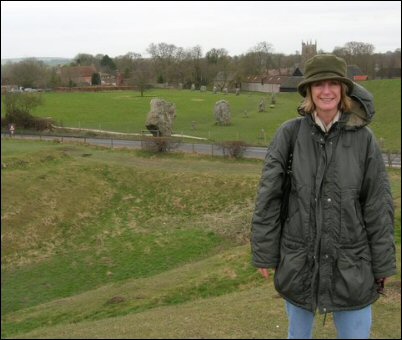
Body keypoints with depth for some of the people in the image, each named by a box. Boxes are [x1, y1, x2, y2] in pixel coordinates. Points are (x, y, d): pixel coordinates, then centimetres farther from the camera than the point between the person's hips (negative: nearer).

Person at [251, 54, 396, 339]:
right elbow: (268, 196, -5)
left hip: (350, 264, 0)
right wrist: (264, 252, -3)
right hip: (299, 260, 1)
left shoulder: (363, 137, -7)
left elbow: (379, 205, -3)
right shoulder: (290, 133, -8)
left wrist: (383, 264, 0)